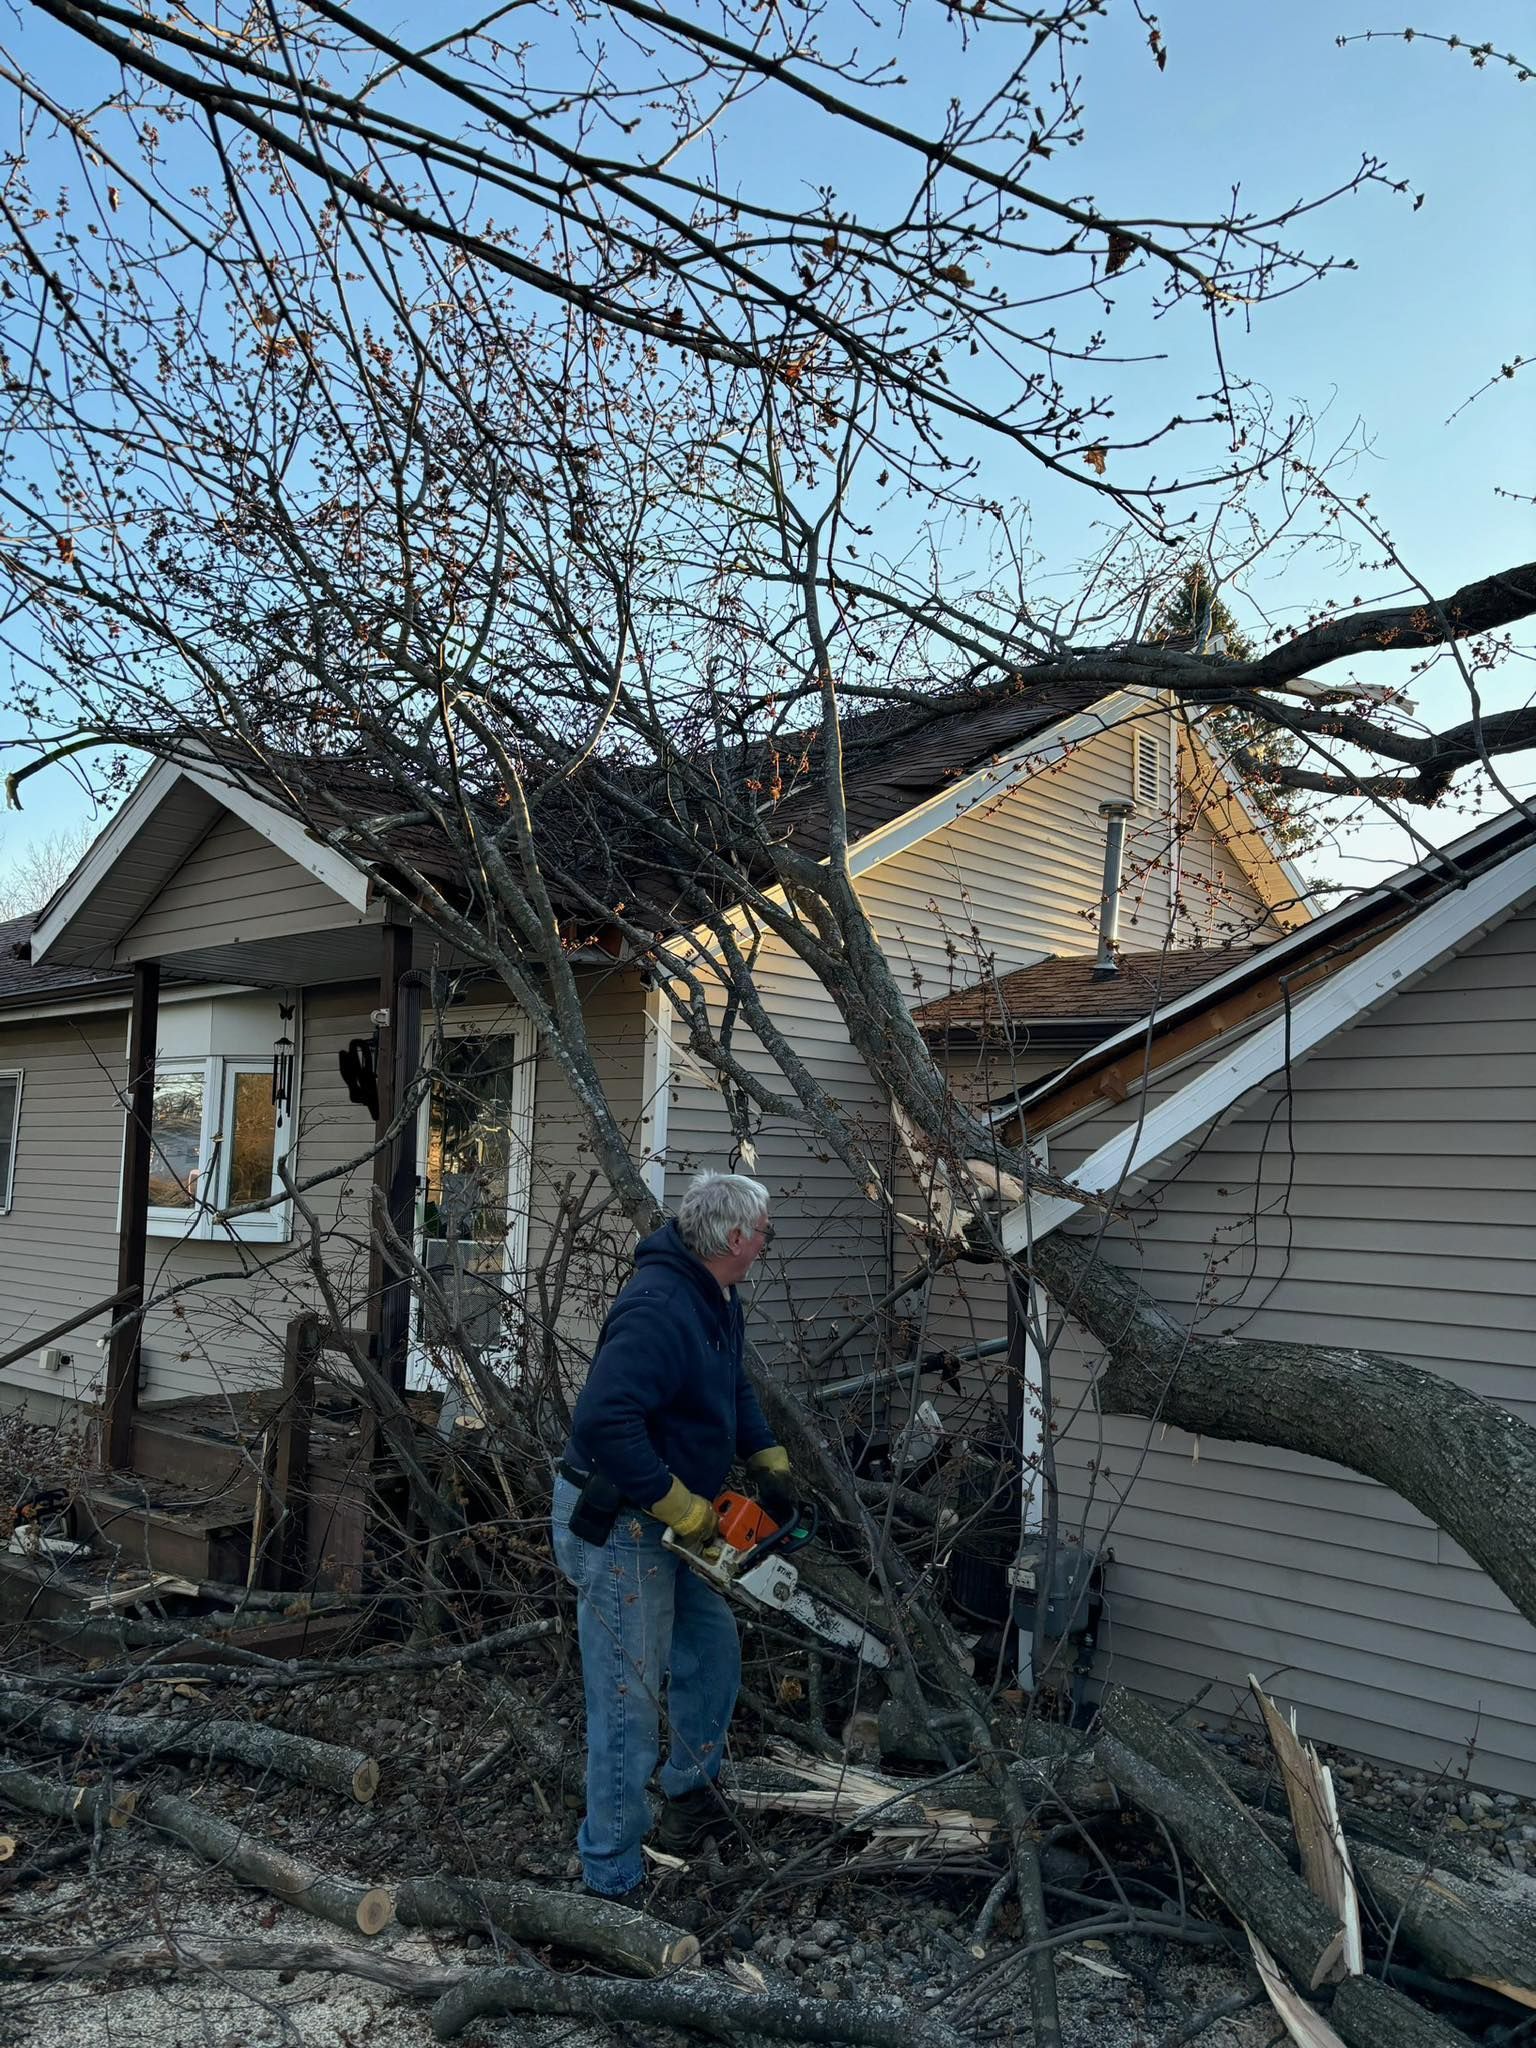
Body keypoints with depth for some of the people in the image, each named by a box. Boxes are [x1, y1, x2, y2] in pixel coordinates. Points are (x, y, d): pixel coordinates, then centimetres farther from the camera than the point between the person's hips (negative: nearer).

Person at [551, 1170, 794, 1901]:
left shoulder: (719, 1301, 3)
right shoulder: (658, 1308, -30)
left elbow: (734, 1391, 19)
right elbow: (603, 1420, -38)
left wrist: (771, 1463, 6)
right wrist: (683, 1508, -29)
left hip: (671, 1521, 10)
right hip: (615, 1525, -10)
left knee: (713, 1649, 23)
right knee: (630, 1704, -1)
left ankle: (690, 1787, 46)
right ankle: (613, 1878, 13)